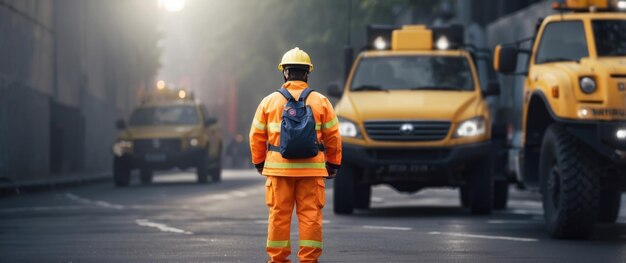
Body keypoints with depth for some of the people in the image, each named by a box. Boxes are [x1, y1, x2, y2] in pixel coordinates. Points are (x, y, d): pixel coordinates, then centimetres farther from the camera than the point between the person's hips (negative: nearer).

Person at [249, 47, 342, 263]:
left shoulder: (269, 101, 3)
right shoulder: (321, 102, 1)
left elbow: (257, 136, 5)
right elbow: (333, 136, 2)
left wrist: (259, 162, 17)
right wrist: (333, 163, 12)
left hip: (278, 166, 1)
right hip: (311, 168, -1)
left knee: (279, 214, 5)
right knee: (310, 214, 2)